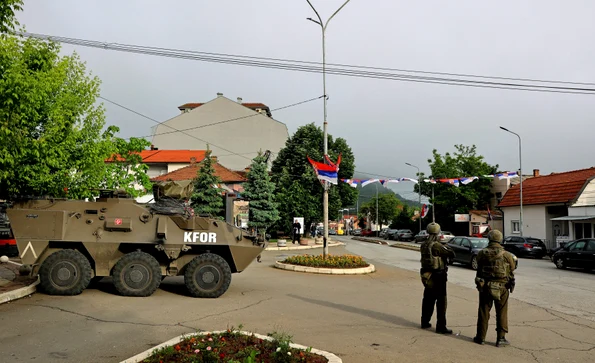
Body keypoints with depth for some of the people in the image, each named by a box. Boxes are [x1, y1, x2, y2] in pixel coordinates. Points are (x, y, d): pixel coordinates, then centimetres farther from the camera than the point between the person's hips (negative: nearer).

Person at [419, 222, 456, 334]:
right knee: (441, 301, -1)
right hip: (438, 276, -8)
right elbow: (451, 254, -20)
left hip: (427, 275, 8)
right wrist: (447, 247, 0)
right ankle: (441, 326, 1)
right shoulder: (436, 246, -21)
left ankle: (425, 322, 27)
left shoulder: (423, 245, 3)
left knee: (428, 299, 18)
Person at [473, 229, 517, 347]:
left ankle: (481, 337, 17)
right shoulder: (506, 255, -9)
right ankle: (501, 338, 11)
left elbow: (479, 267, 2)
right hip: (502, 287, -1)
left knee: (483, 312, 10)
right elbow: (512, 268, 2)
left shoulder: (482, 253, -8)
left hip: (485, 286, 1)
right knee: (502, 313, 9)